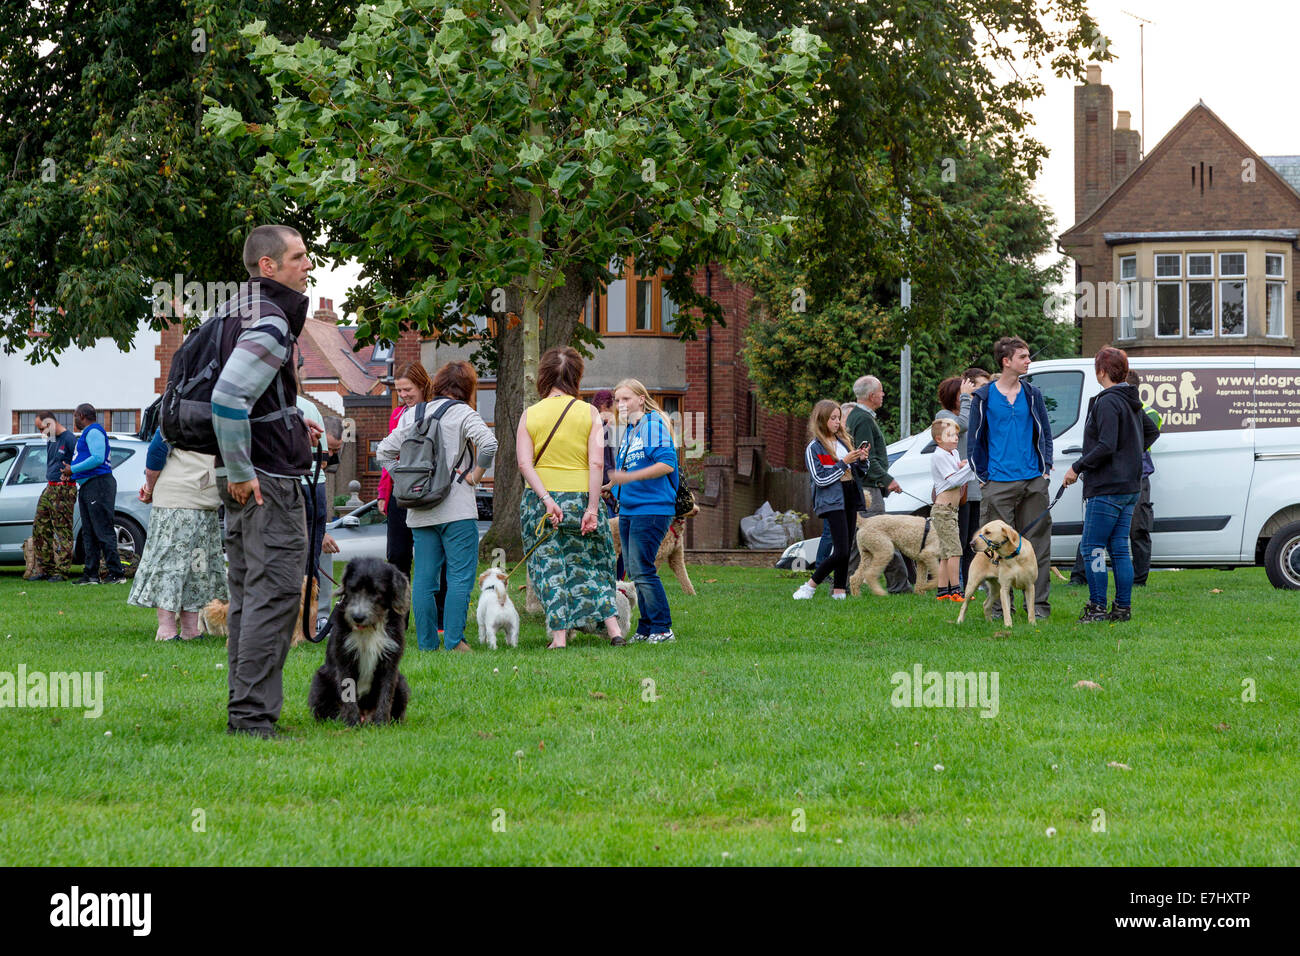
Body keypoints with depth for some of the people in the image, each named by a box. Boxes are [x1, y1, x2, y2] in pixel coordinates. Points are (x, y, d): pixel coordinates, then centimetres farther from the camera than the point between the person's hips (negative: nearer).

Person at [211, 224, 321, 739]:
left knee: (249, 595, 14)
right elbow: (227, 398, -28)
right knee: (275, 594, -10)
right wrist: (240, 473, -21)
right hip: (269, 482, -10)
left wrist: (291, 428, 20)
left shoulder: (242, 313, 15)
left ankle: (243, 709, 18)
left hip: (245, 482, 10)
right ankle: (253, 713, -12)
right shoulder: (270, 325, -17)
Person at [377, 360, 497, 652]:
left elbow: (384, 452, 13)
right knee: (460, 576, -3)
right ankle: (453, 640, -11)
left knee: (424, 578, 7)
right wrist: (476, 475, -6)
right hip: (457, 509, -5)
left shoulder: (411, 415, 12)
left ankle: (427, 644, 7)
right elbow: (489, 443, -19)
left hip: (419, 513, 5)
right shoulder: (461, 413, -4)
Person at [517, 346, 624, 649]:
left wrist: (546, 499, -15)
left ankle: (558, 635, -2)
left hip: (541, 499, 0)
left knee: (549, 566, 4)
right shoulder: (589, 413, -1)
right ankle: (612, 625, 6)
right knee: (590, 562, 14)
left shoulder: (530, 415, 1)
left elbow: (524, 463, -10)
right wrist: (592, 508, -9)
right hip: (581, 496, 0)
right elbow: (597, 463, -9)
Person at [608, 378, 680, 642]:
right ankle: (646, 629, 15)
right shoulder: (628, 430, 17)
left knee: (642, 569, -13)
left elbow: (666, 464, -19)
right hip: (628, 509, 9)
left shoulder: (655, 425, -9)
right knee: (636, 571, 10)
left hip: (651, 508, -9)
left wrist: (628, 477, -23)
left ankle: (662, 628, -9)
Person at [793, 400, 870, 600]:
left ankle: (839, 590, 8)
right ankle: (810, 586, -2)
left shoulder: (843, 441, 14)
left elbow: (857, 471, 21)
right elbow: (820, 480, -13)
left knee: (845, 549, 4)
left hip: (850, 498, 7)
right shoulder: (814, 448, -7)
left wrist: (862, 459, 0)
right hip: (831, 501, -7)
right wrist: (843, 463, -15)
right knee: (841, 552, -13)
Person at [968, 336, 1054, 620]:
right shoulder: (983, 397, 2)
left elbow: (1045, 433, 17)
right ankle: (1000, 605, 4)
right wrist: (983, 475, 1)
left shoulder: (1032, 395, 10)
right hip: (998, 484, -2)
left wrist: (1045, 467, 5)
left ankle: (1039, 604, 7)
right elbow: (974, 439, 8)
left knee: (1037, 543, 2)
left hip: (1033, 481, 2)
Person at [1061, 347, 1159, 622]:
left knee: (1093, 548, -4)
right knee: (1119, 548, 11)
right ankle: (1123, 608, 11)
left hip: (1106, 490, -9)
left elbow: (1106, 446, -24)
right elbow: (1152, 431, 28)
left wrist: (1077, 468, -15)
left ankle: (1097, 608, -5)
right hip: (1130, 486, 9)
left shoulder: (1107, 403, -16)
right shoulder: (1132, 402, 13)